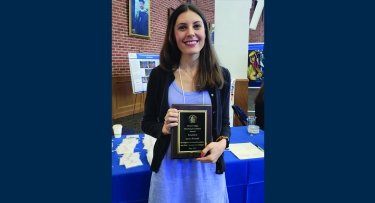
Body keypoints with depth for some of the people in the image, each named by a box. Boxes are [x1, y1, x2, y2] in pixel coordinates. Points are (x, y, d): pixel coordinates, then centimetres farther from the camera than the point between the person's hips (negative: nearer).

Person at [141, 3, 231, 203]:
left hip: (208, 167, 1)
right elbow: (147, 122, 3)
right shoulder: (159, 75, -6)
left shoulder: (221, 75, -4)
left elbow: (224, 122, 5)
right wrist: (163, 128, -18)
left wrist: (222, 143, -15)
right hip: (169, 167, 0)